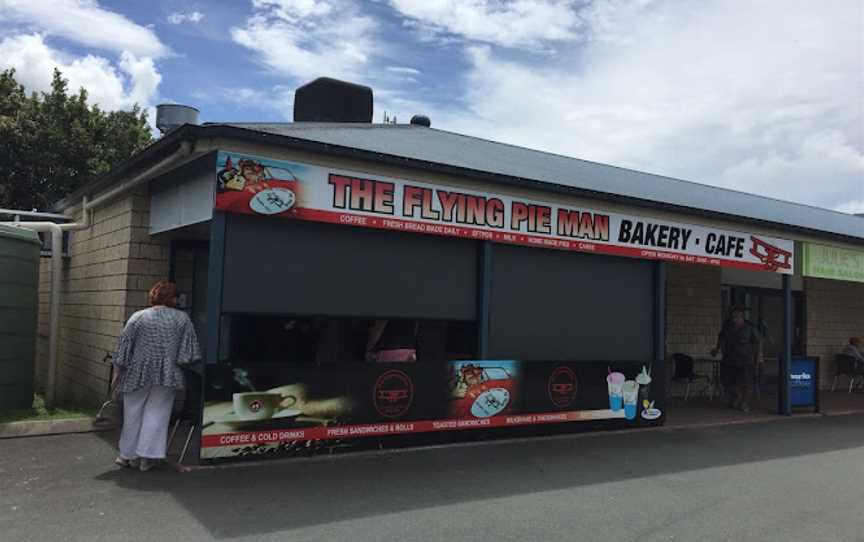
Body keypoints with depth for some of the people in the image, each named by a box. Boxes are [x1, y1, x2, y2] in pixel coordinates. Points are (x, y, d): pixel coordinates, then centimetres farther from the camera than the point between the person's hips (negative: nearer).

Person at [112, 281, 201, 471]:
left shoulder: (138, 317, -3)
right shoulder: (182, 318, -2)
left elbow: (123, 348, -1)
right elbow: (187, 354, -4)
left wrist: (118, 370, 9)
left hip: (138, 374, 1)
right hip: (167, 376, 0)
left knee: (133, 415, 14)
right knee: (156, 414, 7)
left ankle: (129, 455, 24)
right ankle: (147, 456, 6)